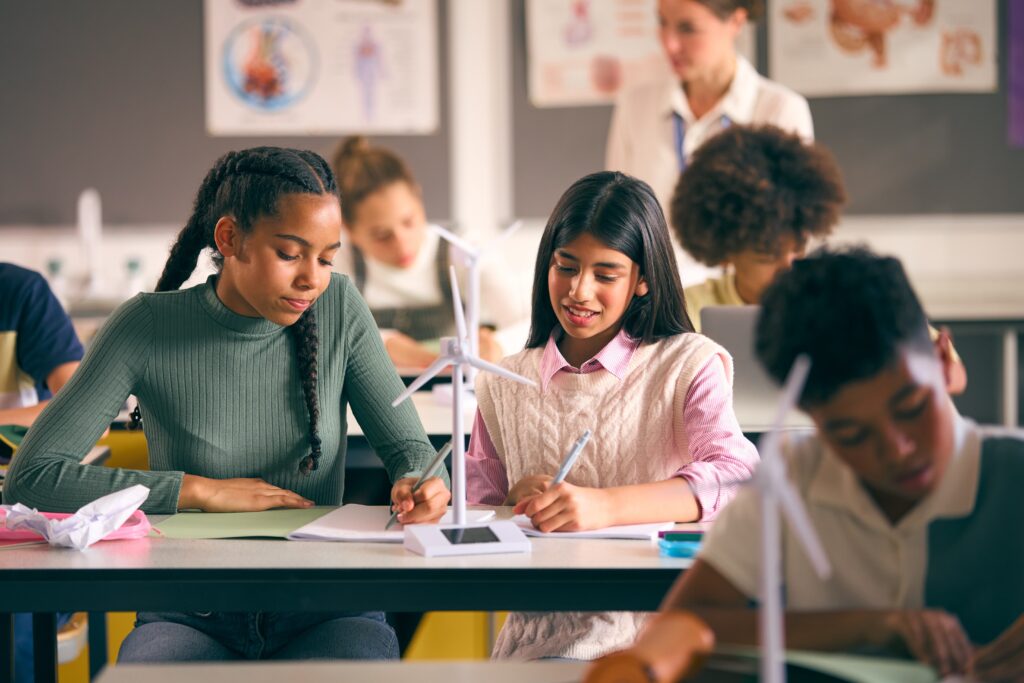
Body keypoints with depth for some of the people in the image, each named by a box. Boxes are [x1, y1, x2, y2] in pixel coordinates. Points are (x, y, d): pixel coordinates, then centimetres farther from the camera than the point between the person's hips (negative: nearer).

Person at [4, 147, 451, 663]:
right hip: (191, 616, -1)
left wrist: (417, 485, -21)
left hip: (323, 611, 2)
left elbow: (409, 448, 5)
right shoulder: (147, 329, -6)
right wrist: (200, 490, -13)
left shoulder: (339, 310, 1)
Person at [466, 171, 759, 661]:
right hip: (540, 636, 2)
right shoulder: (504, 386, 16)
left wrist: (606, 504, -29)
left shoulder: (689, 366, 4)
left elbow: (737, 475, -15)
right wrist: (517, 500, -7)